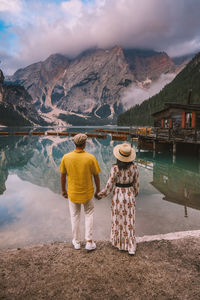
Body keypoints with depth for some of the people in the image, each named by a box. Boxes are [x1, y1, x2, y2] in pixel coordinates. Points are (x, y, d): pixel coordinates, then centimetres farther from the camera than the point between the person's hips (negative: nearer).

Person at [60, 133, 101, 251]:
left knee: (75, 217, 20)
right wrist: (98, 191, 7)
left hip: (72, 193, 1)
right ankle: (89, 242, 21)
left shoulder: (66, 157, -13)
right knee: (89, 214, 22)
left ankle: (77, 242, 35)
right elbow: (96, 176, -8)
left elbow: (63, 176, -3)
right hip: (87, 192, -1)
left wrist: (63, 190, 12)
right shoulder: (91, 158, -17)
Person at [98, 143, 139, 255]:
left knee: (118, 219, 17)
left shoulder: (115, 168, -20)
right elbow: (136, 185, 0)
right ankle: (131, 247, 19)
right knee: (129, 220, 14)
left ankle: (118, 242, 36)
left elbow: (110, 186, -14)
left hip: (118, 196, -2)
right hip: (130, 195, 3)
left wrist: (101, 194, 2)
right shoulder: (134, 167, -9)